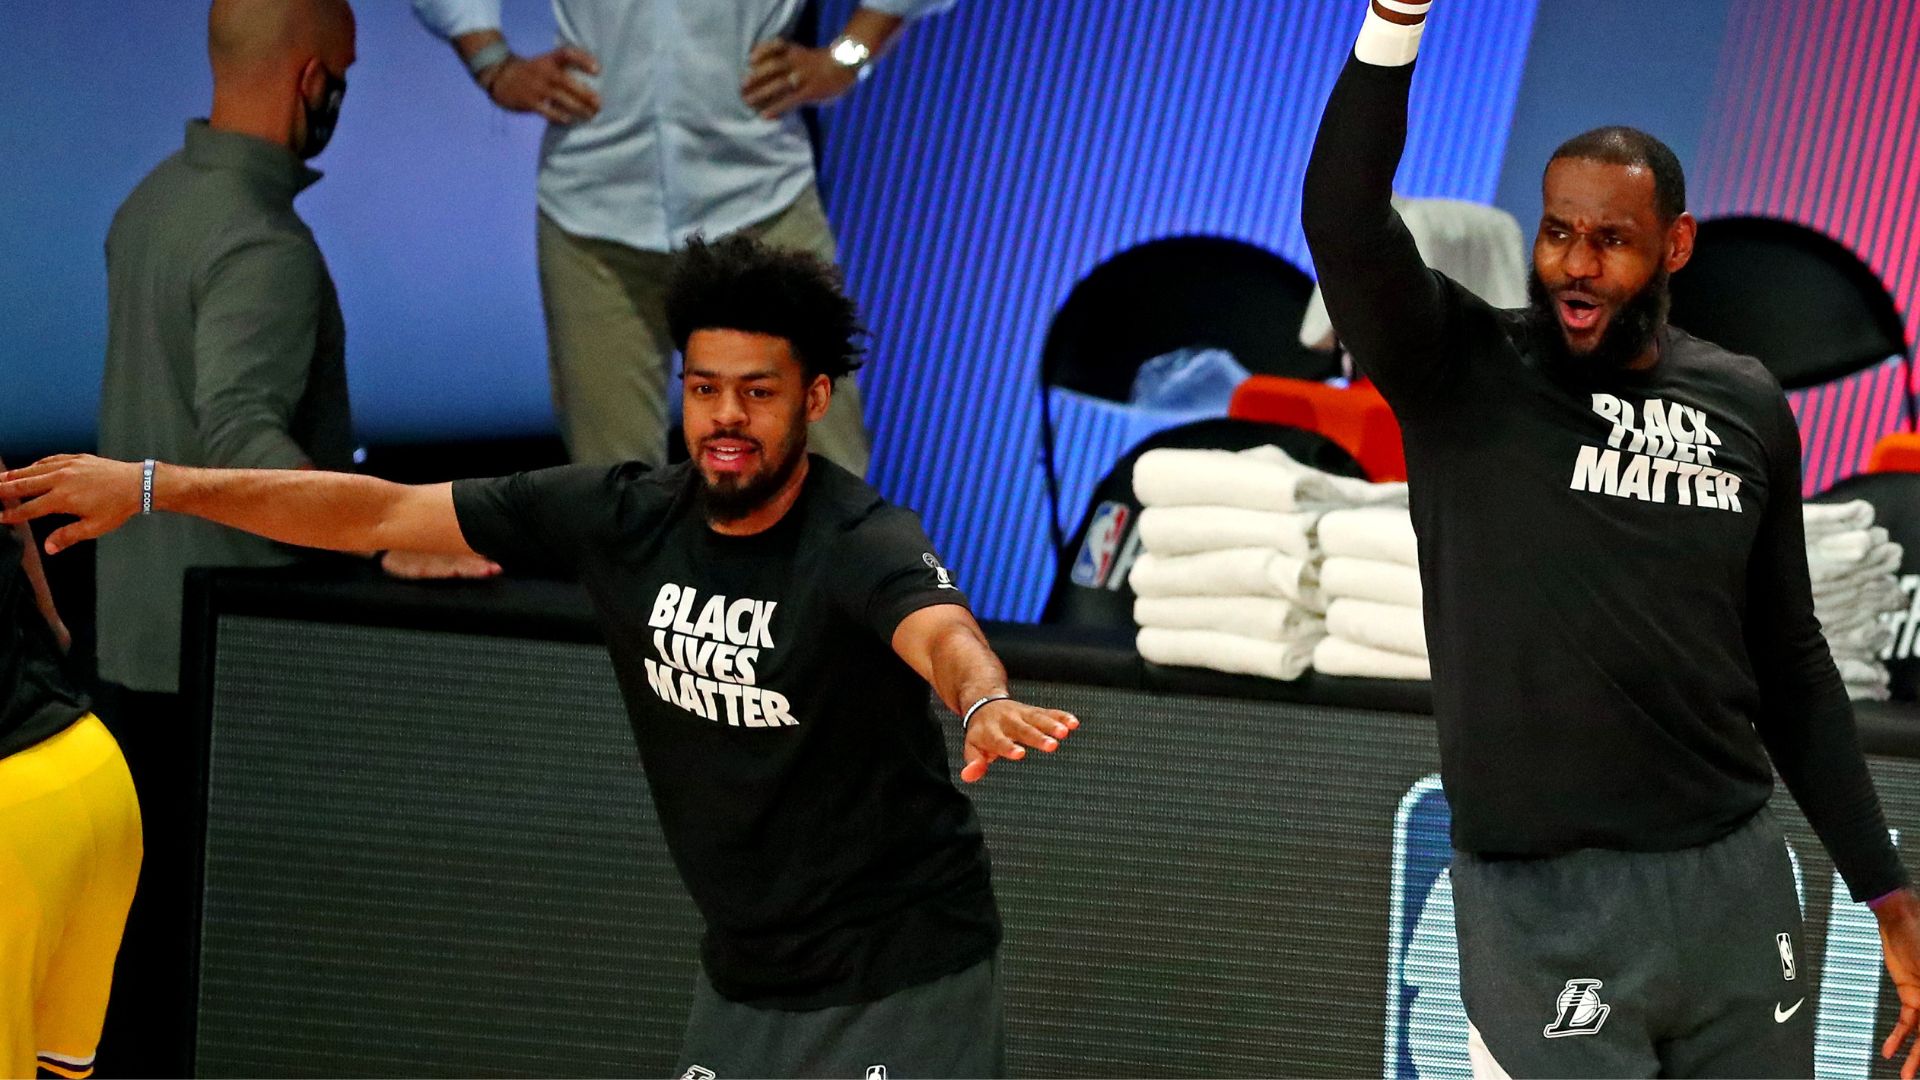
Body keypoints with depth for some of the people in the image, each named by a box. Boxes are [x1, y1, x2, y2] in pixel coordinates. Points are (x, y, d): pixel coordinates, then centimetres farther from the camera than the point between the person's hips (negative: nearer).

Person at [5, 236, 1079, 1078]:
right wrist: (154, 486, -1)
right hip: (747, 975, 6)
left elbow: (939, 631, -43)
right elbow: (384, 513, 1)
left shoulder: (863, 544, -20)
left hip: (900, 983, -6)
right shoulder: (624, 517, -3)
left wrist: (985, 703, -68)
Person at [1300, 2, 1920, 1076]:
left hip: (1736, 878, 4)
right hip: (1546, 901, -4)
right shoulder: (1458, 375, -3)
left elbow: (1790, 664, 15)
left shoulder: (1746, 406, 8)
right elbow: (1344, 224, -23)